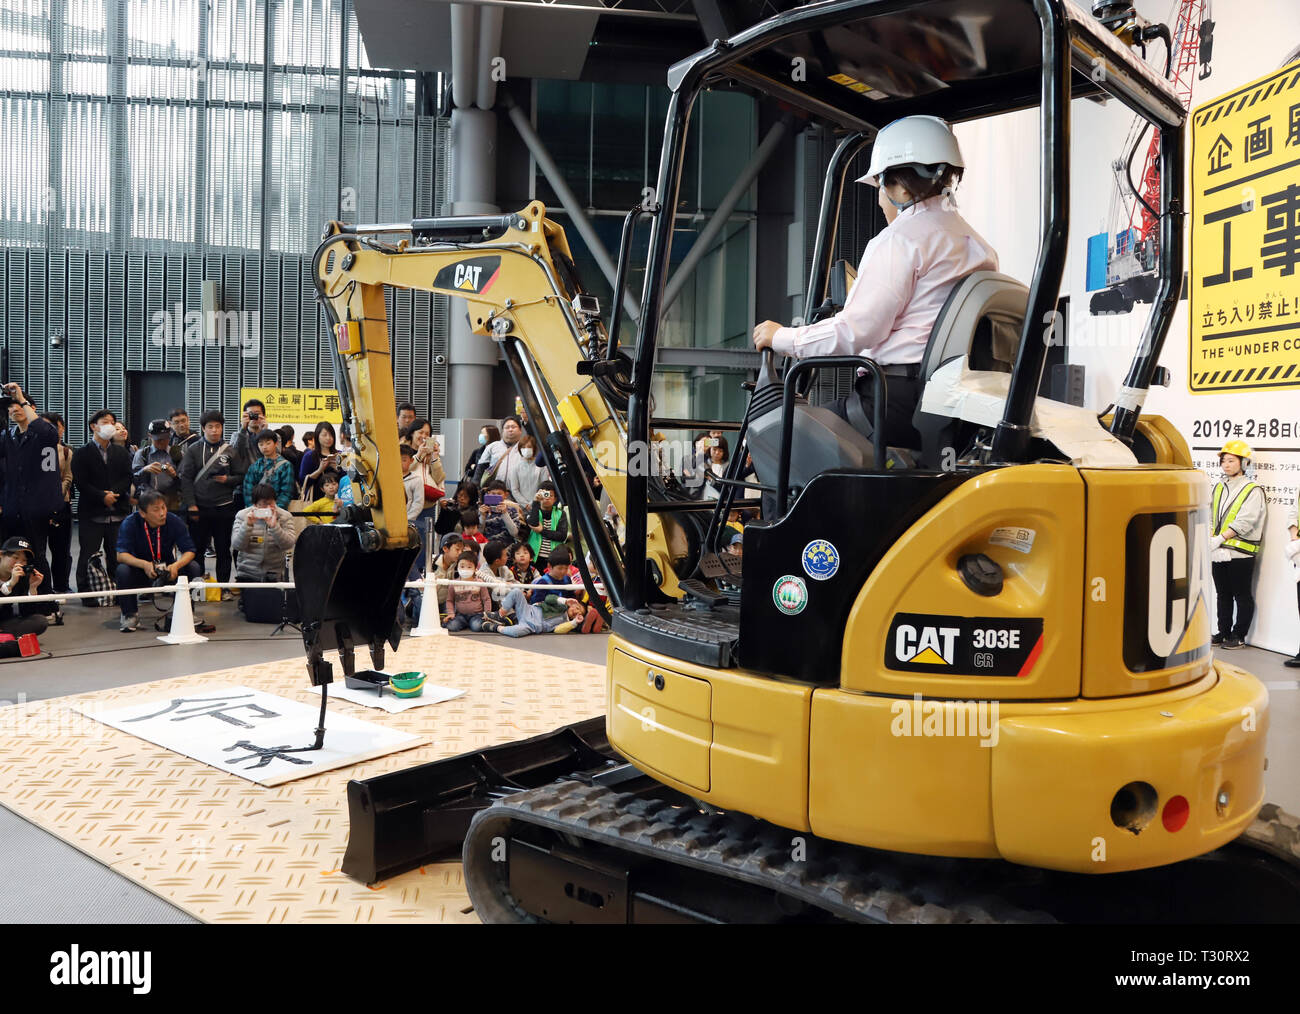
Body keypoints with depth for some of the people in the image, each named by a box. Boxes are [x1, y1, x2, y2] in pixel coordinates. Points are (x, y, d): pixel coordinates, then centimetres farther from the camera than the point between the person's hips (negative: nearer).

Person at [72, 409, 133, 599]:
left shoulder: (122, 452, 15)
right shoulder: (82, 453, 3)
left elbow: (127, 478, 6)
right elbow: (80, 482, -6)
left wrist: (114, 493, -10)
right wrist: (102, 497, -14)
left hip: (118, 512, 3)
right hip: (91, 512, -3)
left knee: (116, 555, 4)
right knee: (88, 555, 0)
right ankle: (86, 593, 8)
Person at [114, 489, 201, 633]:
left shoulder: (174, 521, -15)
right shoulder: (130, 524, -18)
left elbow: (189, 551, -16)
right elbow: (121, 555, -26)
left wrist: (176, 565, -38)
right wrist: (144, 565, -44)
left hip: (168, 570, 1)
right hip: (141, 572, -1)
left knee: (194, 567, -24)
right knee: (122, 570, -31)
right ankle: (129, 615, -11)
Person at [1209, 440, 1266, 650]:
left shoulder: (1253, 490, -7)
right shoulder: (1219, 487, 13)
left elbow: (1244, 522, -17)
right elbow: (1209, 513, 11)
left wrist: (1220, 538, -22)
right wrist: (1210, 536, -6)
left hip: (1240, 553, -6)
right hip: (1218, 552, 6)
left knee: (1242, 596, 3)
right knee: (1223, 594, 14)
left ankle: (1239, 636, 9)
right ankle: (1224, 632, 24)